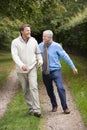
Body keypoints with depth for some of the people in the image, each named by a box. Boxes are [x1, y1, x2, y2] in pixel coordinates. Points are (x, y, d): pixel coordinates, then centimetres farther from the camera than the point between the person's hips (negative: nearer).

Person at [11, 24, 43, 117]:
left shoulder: (33, 41, -1)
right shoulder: (15, 42, -7)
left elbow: (38, 53, 11)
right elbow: (14, 55, -17)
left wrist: (40, 60, -9)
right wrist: (21, 65, -33)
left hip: (32, 68, 0)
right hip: (21, 70, 0)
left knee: (33, 87, -15)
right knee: (26, 90, 9)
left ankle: (36, 109, -15)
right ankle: (31, 108, 22)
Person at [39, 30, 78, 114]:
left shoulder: (56, 46, -9)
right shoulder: (40, 46, 0)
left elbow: (65, 56, -5)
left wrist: (73, 67, -2)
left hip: (55, 71, -3)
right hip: (45, 72, 3)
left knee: (60, 88, -14)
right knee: (49, 91, 12)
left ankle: (65, 108, -1)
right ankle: (54, 106, 34)